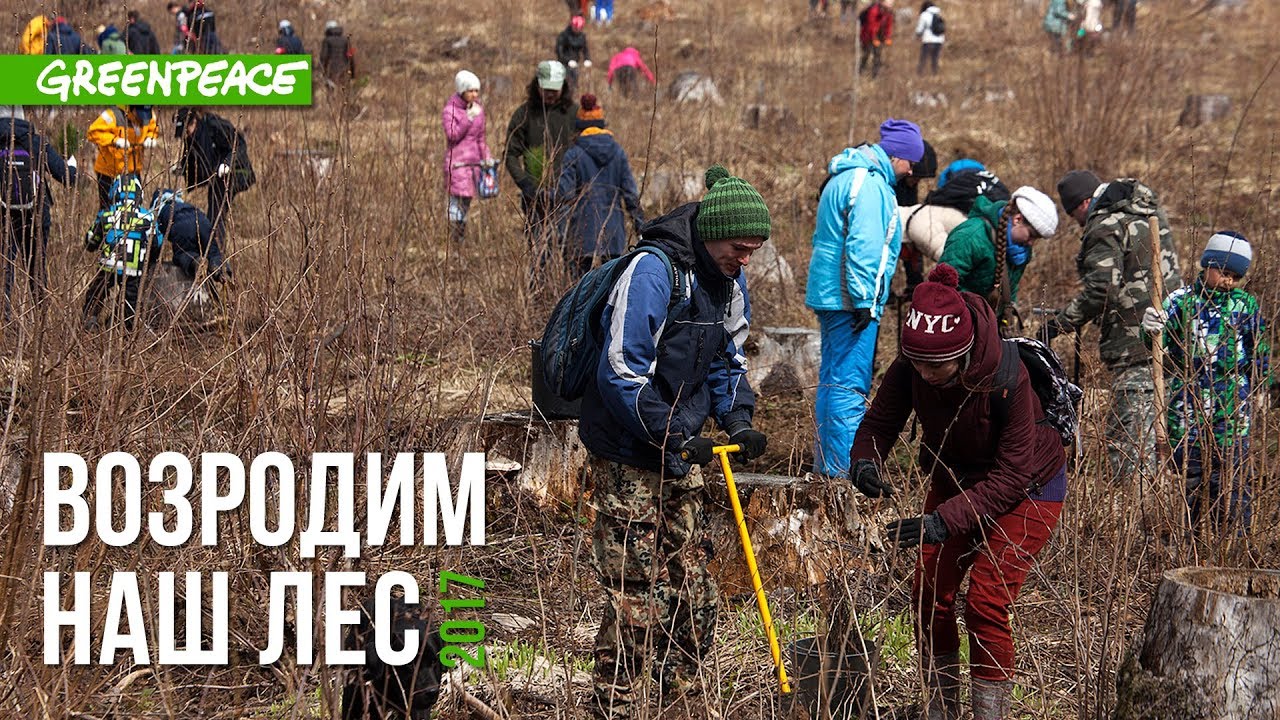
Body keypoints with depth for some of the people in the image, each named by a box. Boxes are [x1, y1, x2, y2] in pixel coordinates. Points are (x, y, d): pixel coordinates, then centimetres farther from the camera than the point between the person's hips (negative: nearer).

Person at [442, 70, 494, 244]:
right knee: (457, 202, -12)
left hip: (474, 161, 6)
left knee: (466, 203, 6)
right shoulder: (450, 110, -6)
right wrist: (469, 117, -19)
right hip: (457, 162, -6)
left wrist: (487, 157, 9)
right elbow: (452, 136, -17)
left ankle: (461, 241, 10)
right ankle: (452, 241, -10)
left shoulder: (478, 108, 12)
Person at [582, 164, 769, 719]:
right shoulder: (653, 272, -21)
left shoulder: (727, 280, 6)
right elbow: (621, 372, -24)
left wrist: (737, 422, 1)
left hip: (679, 451, 8)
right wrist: (677, 440, -21)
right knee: (636, 601, -6)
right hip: (628, 458, -8)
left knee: (694, 595, 12)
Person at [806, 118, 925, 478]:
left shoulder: (845, 177, 19)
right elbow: (863, 247, -22)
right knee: (850, 384, -10)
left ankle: (827, 462, 22)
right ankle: (842, 470, -11)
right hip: (850, 299, -11)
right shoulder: (870, 184, -15)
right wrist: (863, 301, -22)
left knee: (832, 378, 16)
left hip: (829, 295, 11)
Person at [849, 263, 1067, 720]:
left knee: (985, 605, -15)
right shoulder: (909, 369, -23)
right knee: (930, 596, 0)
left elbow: (1011, 476, -32)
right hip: (956, 481, 5)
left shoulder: (1007, 378, -36)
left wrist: (945, 520, -40)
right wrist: (864, 463, -35)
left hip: (1026, 489, -5)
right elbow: (879, 423, -10)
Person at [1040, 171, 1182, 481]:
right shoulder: (1152, 213, 18)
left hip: (1134, 343, -9)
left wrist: (1061, 322, -9)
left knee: (1128, 434, -9)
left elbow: (1101, 290, -19)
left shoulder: (1106, 228, -10)